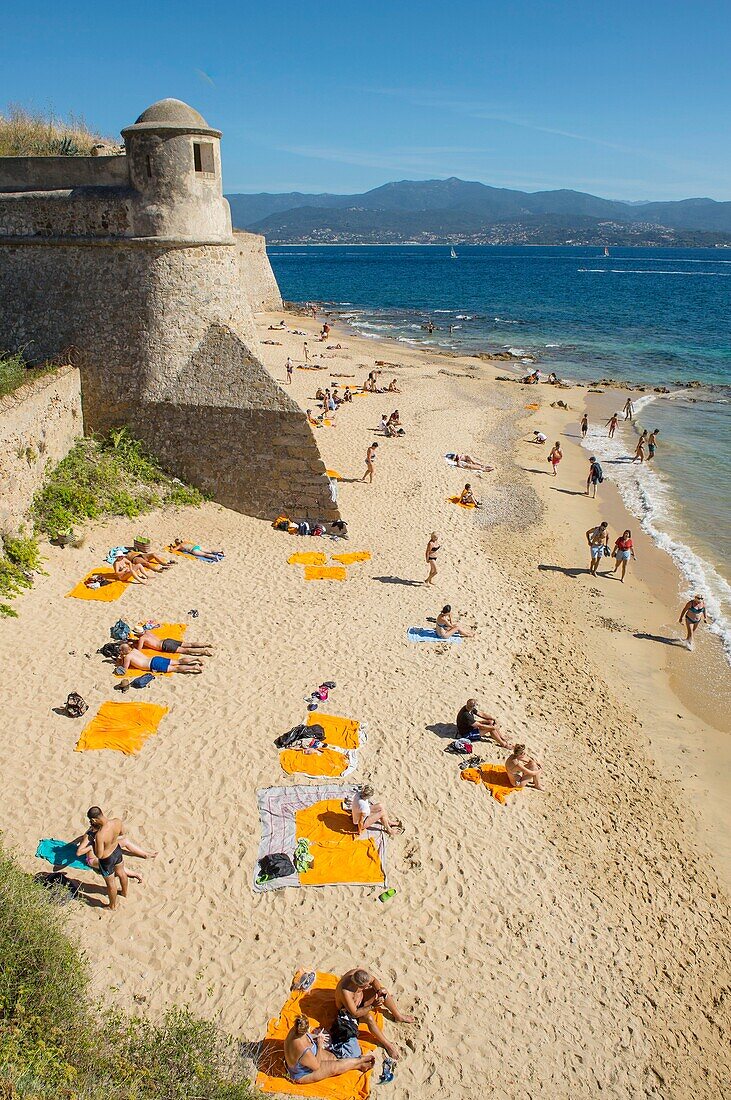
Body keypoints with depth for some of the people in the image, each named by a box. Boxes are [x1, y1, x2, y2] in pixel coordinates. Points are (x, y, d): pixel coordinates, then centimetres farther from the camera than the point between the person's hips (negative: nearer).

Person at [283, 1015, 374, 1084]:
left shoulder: (295, 1030, -22)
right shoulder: (304, 1051, -43)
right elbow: (316, 1066, -23)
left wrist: (315, 1036, -9)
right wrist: (320, 1045, -14)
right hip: (302, 1074, -7)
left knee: (331, 1056, 9)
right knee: (334, 1067, 0)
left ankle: (359, 1065, 22)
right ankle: (361, 1060, 18)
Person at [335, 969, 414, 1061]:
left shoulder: (360, 973, -28)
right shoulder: (345, 991, -44)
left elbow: (373, 980, -8)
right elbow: (355, 1013, -36)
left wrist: (379, 990, -26)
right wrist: (373, 1006, -37)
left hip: (360, 996, 7)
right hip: (348, 1009, -7)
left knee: (384, 992, -3)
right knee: (369, 1017, -31)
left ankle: (398, 1016, 19)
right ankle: (387, 1044, -12)